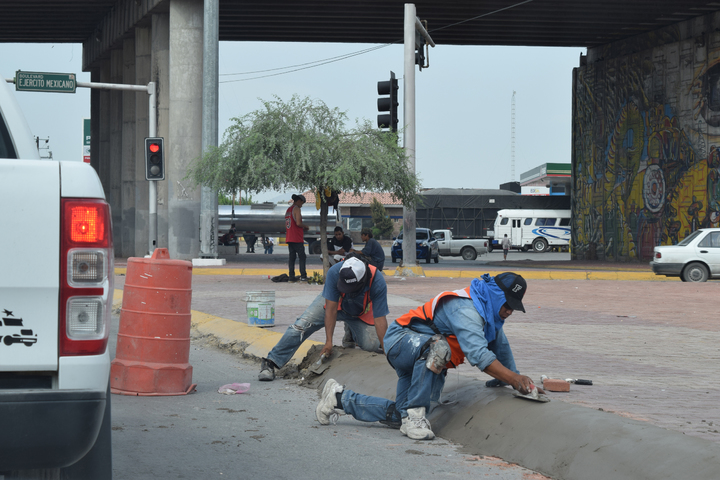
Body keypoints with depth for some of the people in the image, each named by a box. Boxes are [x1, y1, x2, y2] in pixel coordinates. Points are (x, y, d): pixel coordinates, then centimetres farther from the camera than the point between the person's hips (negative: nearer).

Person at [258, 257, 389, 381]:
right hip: (332, 302, -1)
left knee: (372, 345, -16)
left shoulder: (378, 283, -38)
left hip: (360, 314, 1)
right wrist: (329, 341, -33)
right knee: (302, 325, -17)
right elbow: (331, 309, -31)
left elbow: (380, 320, -33)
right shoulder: (334, 272, -37)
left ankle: (351, 333, 20)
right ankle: (271, 363, -10)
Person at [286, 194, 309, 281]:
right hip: (297, 238, -8)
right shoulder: (296, 209, -9)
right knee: (302, 257, -5)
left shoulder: (288, 209, 18)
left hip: (289, 237, 8)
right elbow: (298, 223, -20)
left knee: (291, 257, 7)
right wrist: (306, 227, -1)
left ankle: (291, 276, 4)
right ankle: (303, 276, -9)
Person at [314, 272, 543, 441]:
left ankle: (340, 398, 20)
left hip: (424, 360, 10)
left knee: (397, 415, 2)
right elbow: (478, 354, -40)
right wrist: (514, 378, -42)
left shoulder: (489, 311, 5)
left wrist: (518, 382, 11)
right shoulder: (465, 310, -27)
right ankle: (413, 414, -33)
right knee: (437, 346, -42)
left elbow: (501, 347, 18)